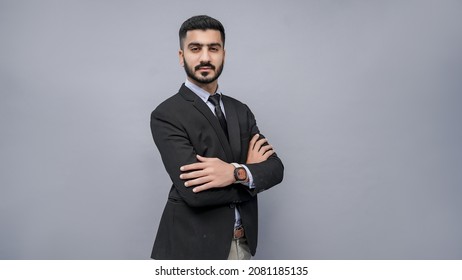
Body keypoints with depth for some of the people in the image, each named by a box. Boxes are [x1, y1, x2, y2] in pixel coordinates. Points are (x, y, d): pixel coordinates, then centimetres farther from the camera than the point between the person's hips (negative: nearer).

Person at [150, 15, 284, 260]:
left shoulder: (241, 111, 6)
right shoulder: (166, 115, -13)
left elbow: (275, 168, -3)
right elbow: (194, 191, -24)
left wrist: (236, 173, -22)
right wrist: (249, 168, -11)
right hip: (195, 246, -5)